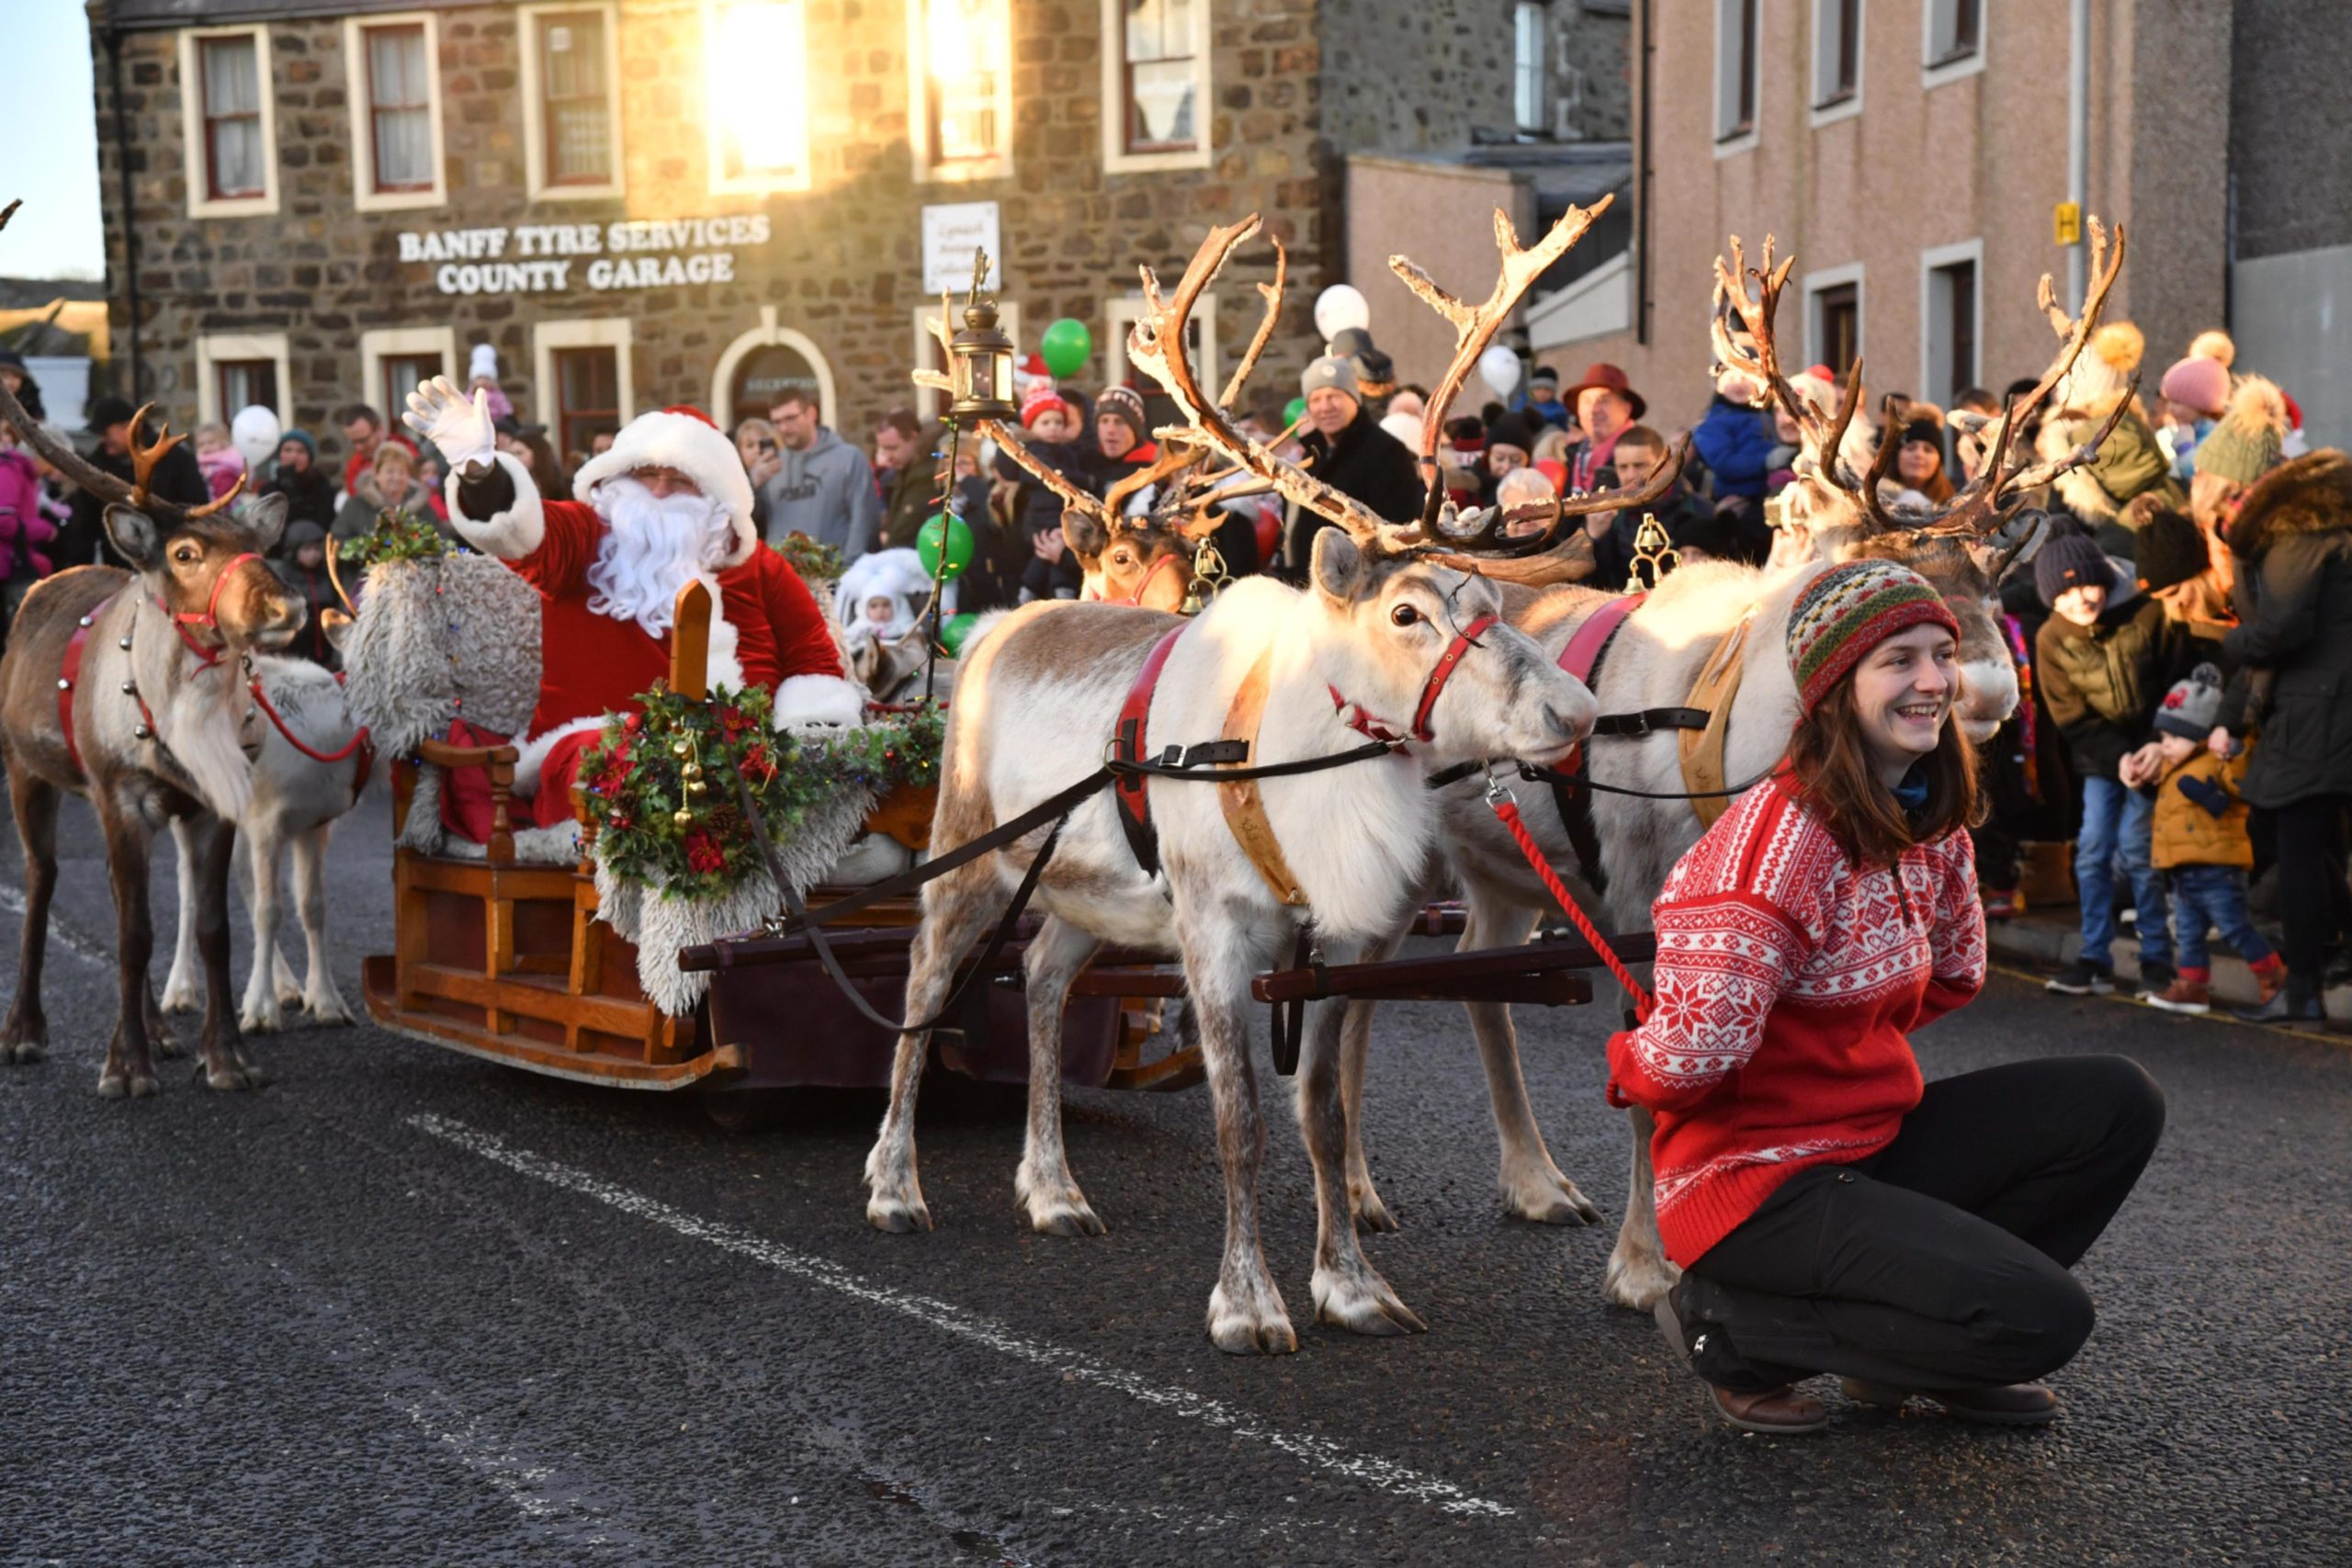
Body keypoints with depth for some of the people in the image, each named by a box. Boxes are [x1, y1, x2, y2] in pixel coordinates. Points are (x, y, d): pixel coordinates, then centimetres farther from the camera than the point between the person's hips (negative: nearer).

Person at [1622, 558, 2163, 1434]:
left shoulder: (1930, 825, 4)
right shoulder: (1782, 836, -23)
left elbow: (1953, 975, 18)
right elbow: (1698, 1049, -28)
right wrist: (1631, 1069, -6)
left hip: (1875, 1141, 8)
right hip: (1758, 1176, -8)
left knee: (2117, 1104, -1)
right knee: (2042, 1320, -19)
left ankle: (1928, 1334, 9)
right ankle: (1730, 1321, -2)